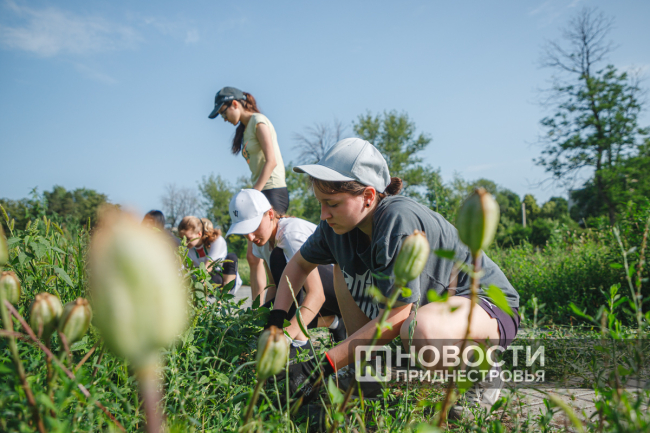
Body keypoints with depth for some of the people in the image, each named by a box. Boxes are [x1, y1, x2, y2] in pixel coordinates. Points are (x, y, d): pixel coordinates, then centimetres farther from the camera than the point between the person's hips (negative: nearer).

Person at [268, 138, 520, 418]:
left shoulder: (399, 222, -32)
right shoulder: (340, 222, -8)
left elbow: (394, 317, -30)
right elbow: (299, 264, 8)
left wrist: (324, 365, -28)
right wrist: (276, 323, -4)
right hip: (433, 297, 8)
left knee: (419, 331, -41)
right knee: (343, 265, 2)